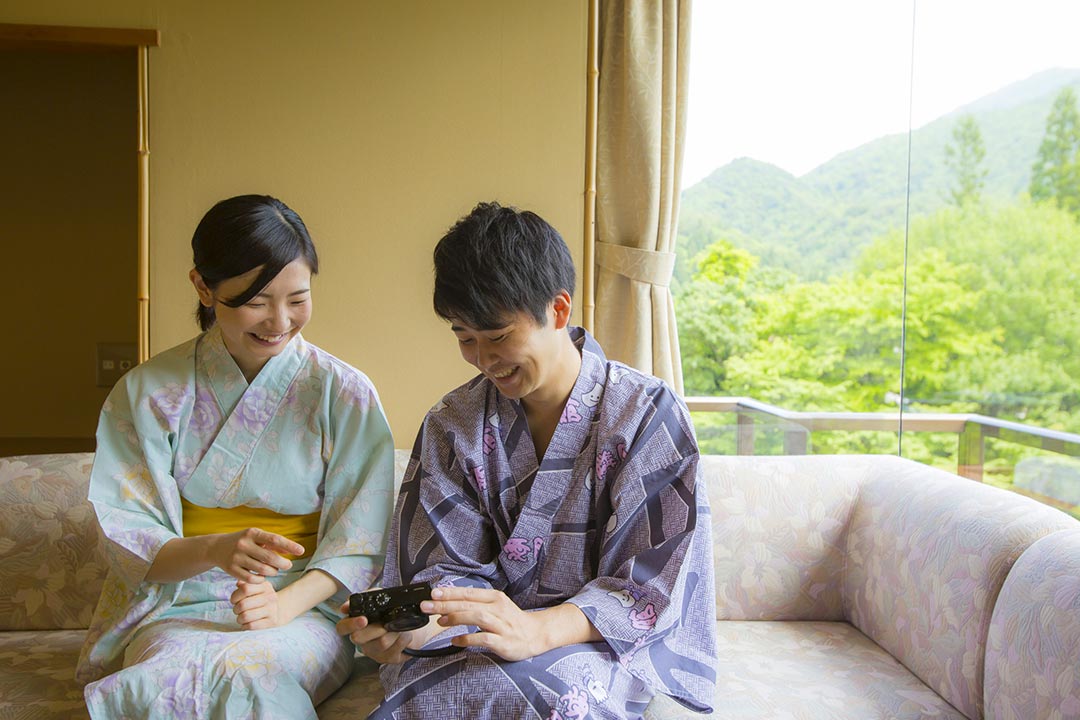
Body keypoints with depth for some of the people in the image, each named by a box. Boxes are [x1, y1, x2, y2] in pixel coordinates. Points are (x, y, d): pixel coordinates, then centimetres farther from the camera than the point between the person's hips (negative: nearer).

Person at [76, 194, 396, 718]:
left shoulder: (345, 394, 0)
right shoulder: (146, 393, 2)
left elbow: (358, 546, -2)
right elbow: (128, 541, -3)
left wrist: (286, 602, -21)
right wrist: (214, 549, -24)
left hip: (308, 605, 0)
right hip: (178, 607, 1)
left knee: (243, 670, -34)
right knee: (172, 674, -33)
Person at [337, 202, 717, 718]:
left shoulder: (648, 414, -8)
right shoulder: (454, 424, 3)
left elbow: (651, 583, -14)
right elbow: (456, 566, -1)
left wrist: (537, 631, -32)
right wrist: (409, 628, -26)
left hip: (610, 638, -2)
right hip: (488, 635, 2)